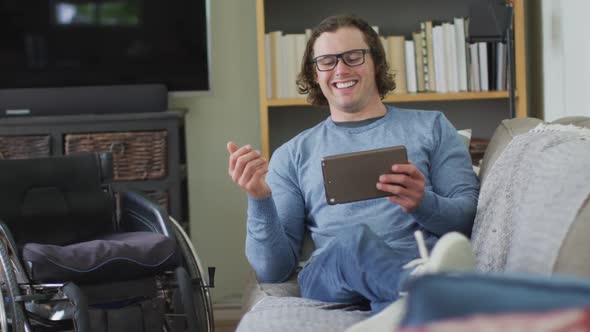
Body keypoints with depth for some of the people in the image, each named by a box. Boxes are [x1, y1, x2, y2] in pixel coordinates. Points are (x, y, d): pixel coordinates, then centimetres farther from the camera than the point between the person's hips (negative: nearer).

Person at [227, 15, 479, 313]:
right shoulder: (293, 154, 23)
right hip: (329, 277, 1)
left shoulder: (430, 127, 23)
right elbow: (273, 270, 14)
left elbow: (470, 217, 10)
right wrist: (259, 200, -5)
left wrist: (424, 204, -12)